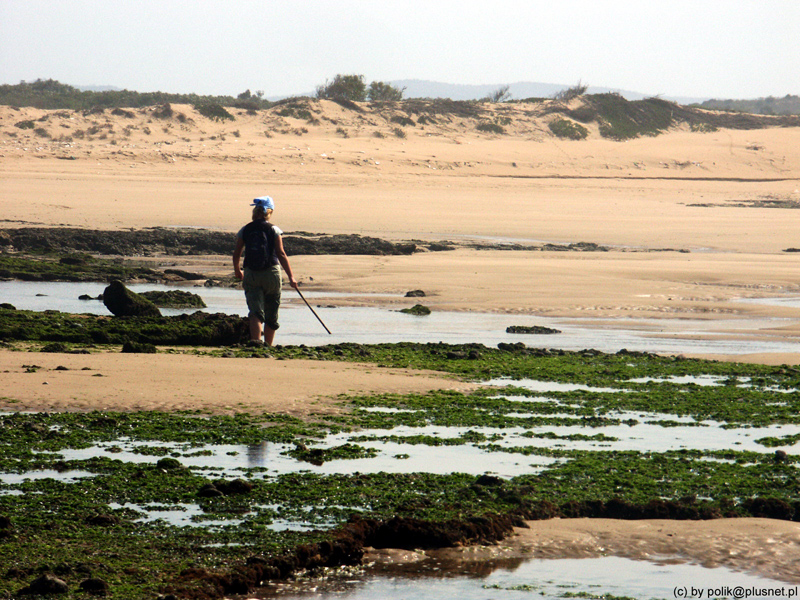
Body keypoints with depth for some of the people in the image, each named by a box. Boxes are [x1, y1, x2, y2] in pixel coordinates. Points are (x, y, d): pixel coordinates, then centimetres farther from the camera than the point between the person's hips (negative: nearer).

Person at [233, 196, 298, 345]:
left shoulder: (245, 230, 3)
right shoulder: (273, 230, -4)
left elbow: (237, 253, 8)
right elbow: (281, 254, -9)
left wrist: (237, 271, 27)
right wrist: (291, 277, -5)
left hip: (251, 275, 1)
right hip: (271, 273, -1)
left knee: (256, 311, -6)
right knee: (271, 313, 14)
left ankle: (255, 340, -29)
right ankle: (268, 345, 24)